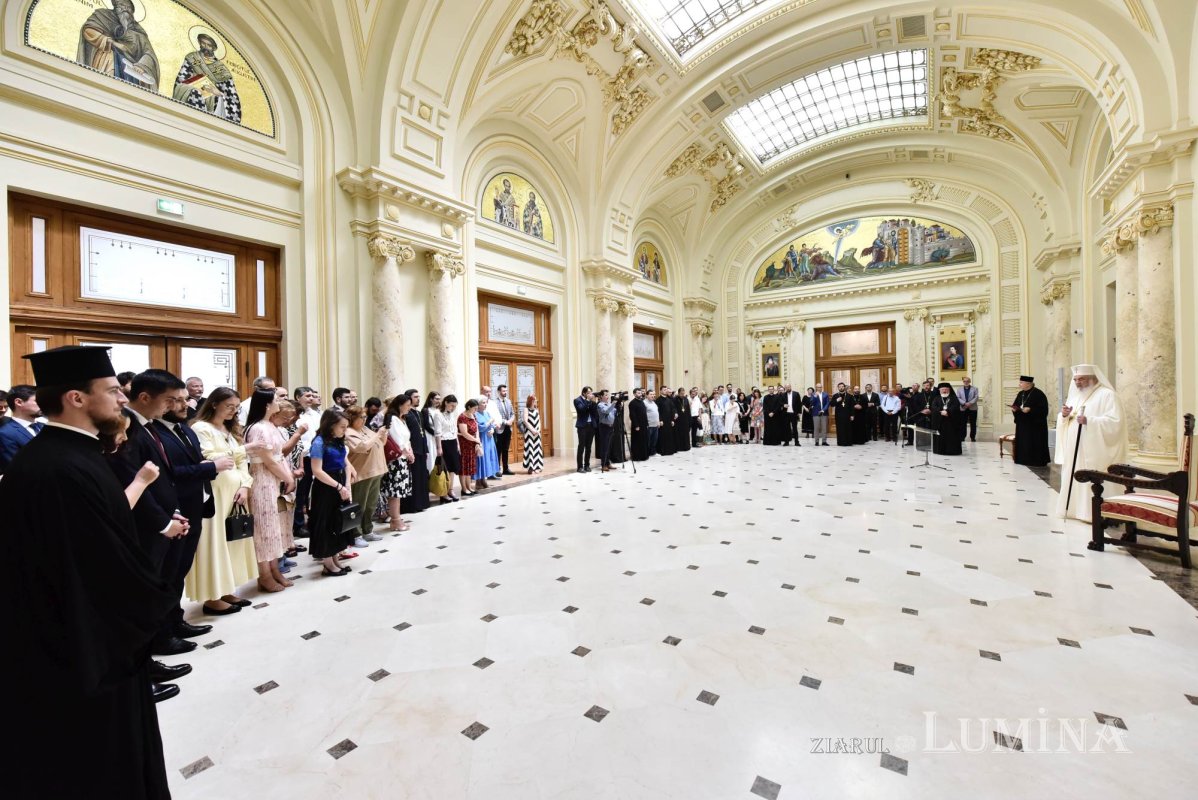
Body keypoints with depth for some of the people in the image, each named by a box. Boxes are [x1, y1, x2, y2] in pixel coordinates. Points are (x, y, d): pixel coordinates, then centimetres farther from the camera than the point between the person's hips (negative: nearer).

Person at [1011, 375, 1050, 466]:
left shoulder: (1038, 394, -11)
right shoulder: (1020, 394, 11)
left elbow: (1043, 410, -16)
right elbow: (1016, 405, 16)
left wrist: (1030, 410, -26)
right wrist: (1014, 409, -5)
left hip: (1035, 425, -7)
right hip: (1022, 424, 7)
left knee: (1034, 444, -4)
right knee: (1022, 443, 8)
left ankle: (1035, 461, 3)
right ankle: (1023, 459, 13)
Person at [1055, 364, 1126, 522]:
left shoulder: (1107, 395, -5)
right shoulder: (1074, 396, 16)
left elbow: (1115, 422, -15)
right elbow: (1064, 424, 18)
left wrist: (1089, 421, -25)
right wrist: (1064, 415, -3)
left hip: (1095, 452, -7)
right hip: (1075, 451, 7)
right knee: (1074, 480, 8)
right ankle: (1075, 509, 14)